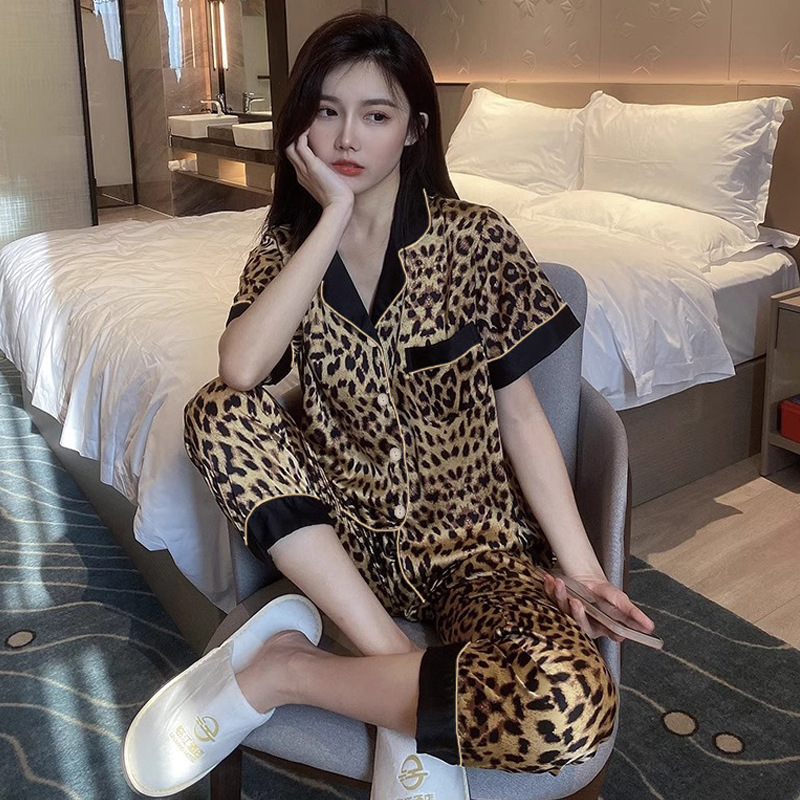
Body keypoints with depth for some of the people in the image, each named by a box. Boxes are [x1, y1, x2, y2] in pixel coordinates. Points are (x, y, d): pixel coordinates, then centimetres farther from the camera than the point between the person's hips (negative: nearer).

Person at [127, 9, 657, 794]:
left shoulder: (476, 239, -6)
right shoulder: (287, 247, 2)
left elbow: (520, 412, -4)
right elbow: (239, 373, -19)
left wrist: (581, 567, -14)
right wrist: (333, 221, -18)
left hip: (473, 543, -2)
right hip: (346, 532, 2)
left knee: (571, 705, -31)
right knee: (218, 413, -25)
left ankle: (285, 671, -12)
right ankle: (406, 680, -20)